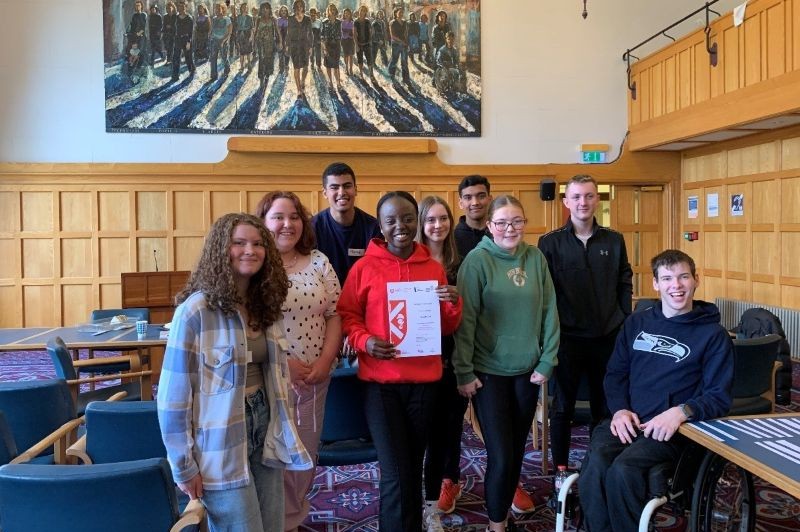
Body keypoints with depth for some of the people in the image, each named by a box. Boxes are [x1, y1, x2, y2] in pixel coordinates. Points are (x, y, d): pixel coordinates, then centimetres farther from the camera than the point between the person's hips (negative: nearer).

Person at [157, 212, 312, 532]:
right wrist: (184, 466, -12)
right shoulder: (195, 311, -16)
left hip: (263, 428, 7)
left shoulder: (266, 305, 5)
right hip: (221, 444, -6)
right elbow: (173, 395, -15)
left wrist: (284, 434, 13)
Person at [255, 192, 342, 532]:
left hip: (314, 379, 4)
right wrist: (283, 363, -17)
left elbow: (334, 315, 5)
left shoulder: (319, 263, 5)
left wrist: (326, 360, -8)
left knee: (306, 453, 16)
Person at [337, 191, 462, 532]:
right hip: (380, 381, -3)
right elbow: (347, 315, 2)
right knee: (396, 474, -4)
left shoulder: (434, 268, 5)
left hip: (424, 380, 3)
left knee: (414, 469, 15)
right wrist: (364, 341, -17)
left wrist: (453, 305, -9)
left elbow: (447, 328, 11)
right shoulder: (364, 268, -3)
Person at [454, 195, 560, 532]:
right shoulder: (477, 260, -10)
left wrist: (547, 362, 2)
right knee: (500, 455, -2)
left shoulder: (536, 258, 2)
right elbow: (465, 319, -11)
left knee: (517, 450, 15)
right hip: (489, 372, -4)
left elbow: (549, 312, 5)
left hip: (527, 371, 4)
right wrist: (464, 372, -12)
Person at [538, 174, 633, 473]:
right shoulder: (550, 243, -3)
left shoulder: (614, 240, 5)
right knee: (562, 406, 8)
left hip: (608, 336, 3)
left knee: (605, 404, 12)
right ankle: (561, 467, 20)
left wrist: (625, 323, 4)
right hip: (567, 337, -2)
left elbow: (625, 285, 9)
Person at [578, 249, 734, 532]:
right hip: (626, 421, 3)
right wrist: (620, 409, -1)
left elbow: (719, 397, 1)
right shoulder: (636, 322, 17)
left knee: (623, 469, -31)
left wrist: (682, 412, -19)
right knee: (594, 464, -28)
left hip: (671, 428, -3)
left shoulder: (713, 335, 5)